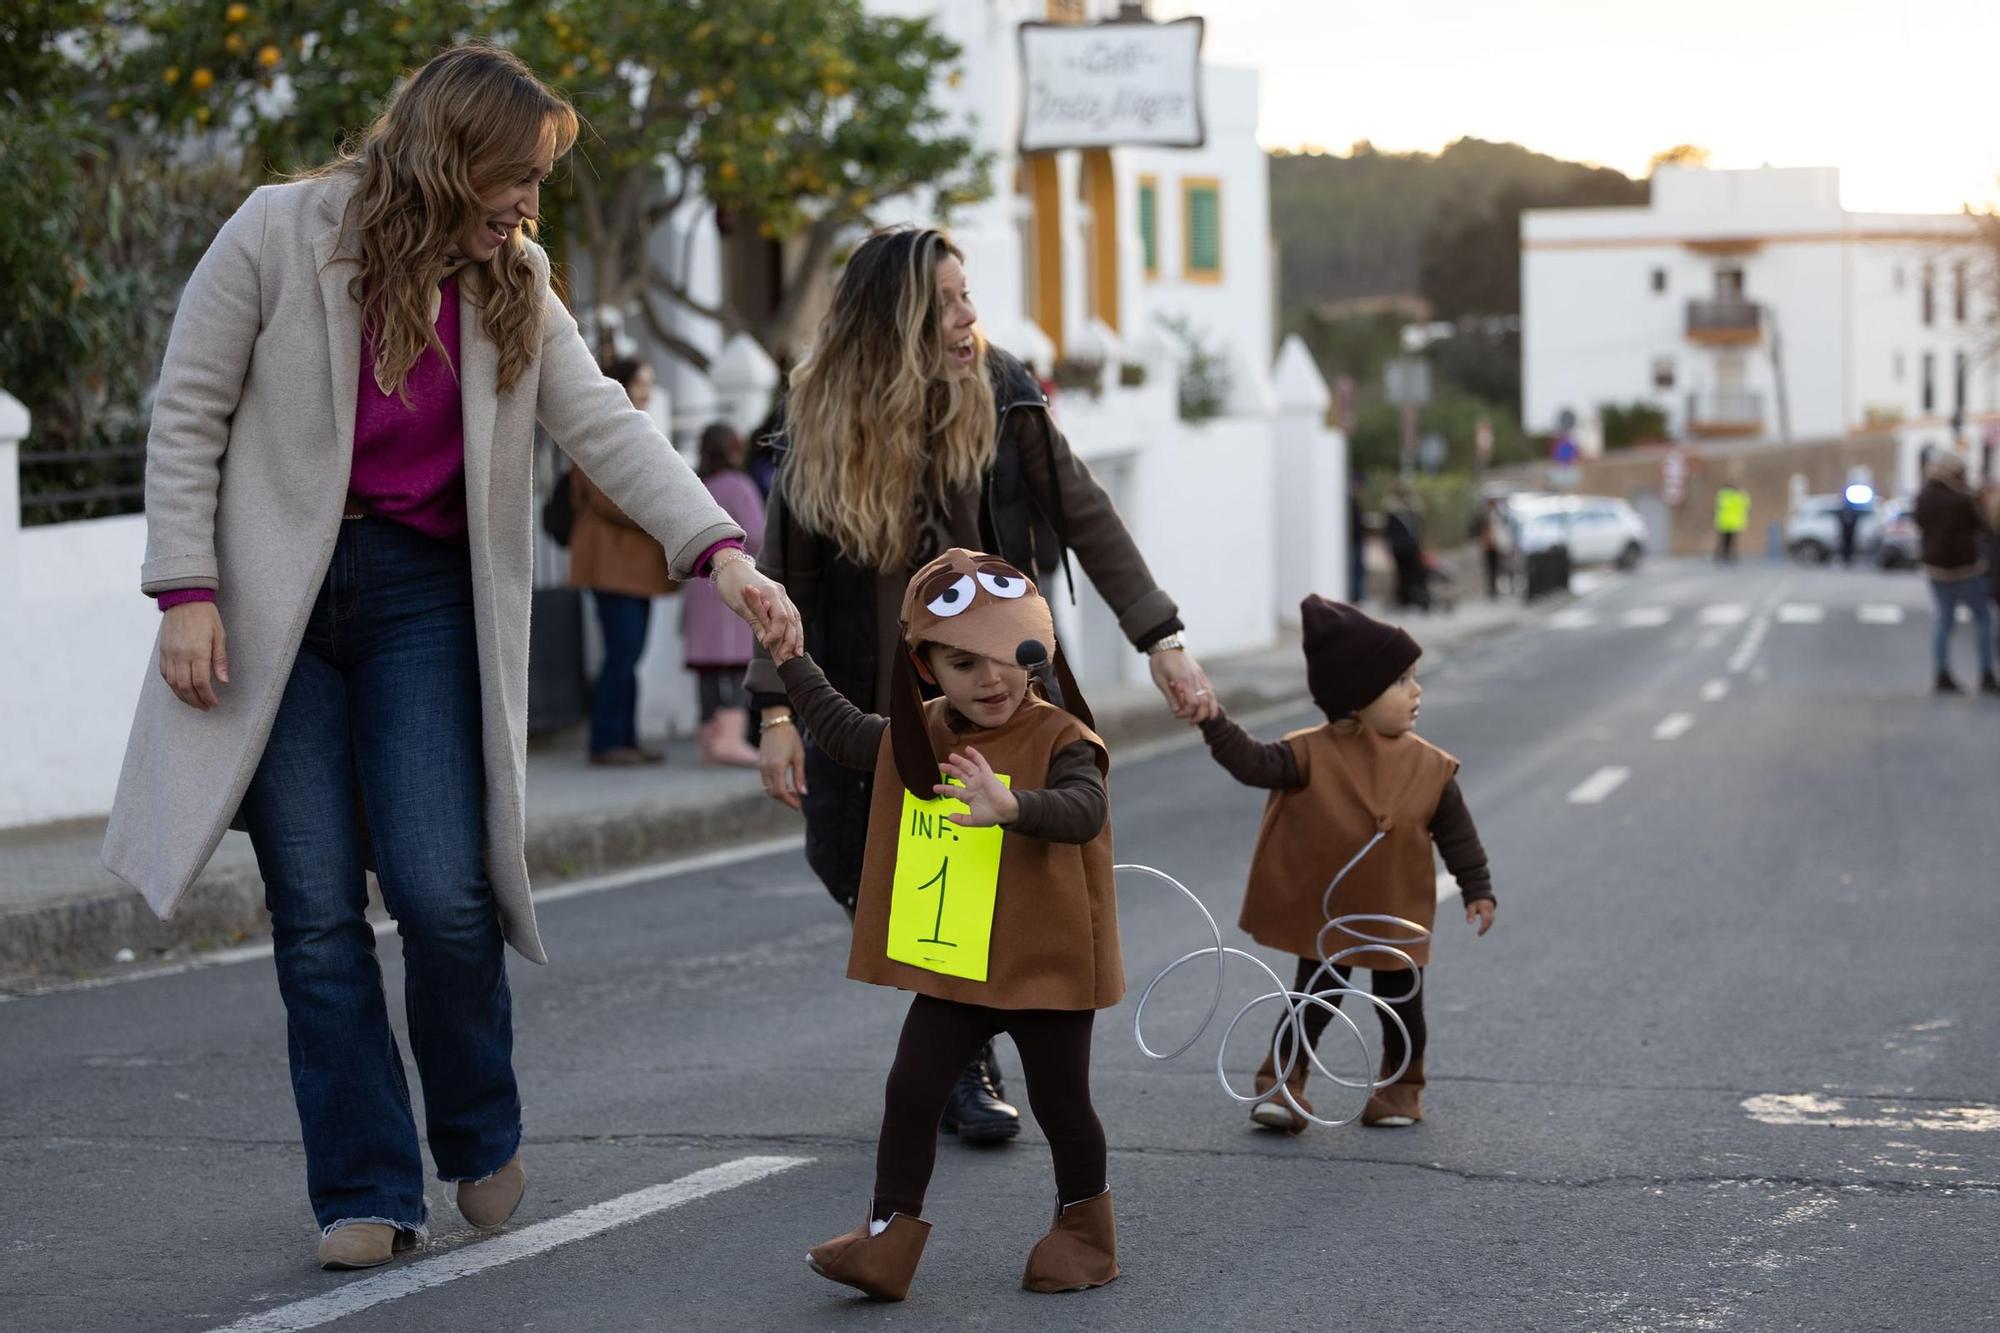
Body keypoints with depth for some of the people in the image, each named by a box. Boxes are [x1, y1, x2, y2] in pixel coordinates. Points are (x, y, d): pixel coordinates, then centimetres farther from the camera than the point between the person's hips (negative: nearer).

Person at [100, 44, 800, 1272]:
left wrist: (720, 550, -17)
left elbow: (606, 425, -3)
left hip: (422, 602, 2)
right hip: (275, 603, -2)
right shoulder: (276, 238, -6)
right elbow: (188, 418, -3)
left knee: (445, 894, -9)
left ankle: (482, 1140, 18)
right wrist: (186, 591, -10)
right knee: (318, 916, -2)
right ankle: (367, 1193, 9)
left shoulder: (511, 286, 6)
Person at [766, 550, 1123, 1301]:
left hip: (1046, 966, -5)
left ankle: (1084, 1226, 29)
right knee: (910, 1095, 1)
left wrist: (1011, 806, -57)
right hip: (949, 969, 5)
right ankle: (888, 1238, 6)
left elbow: (1084, 809, -38)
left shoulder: (1059, 740, -18)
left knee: (1059, 1105, 9)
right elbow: (844, 734, 23)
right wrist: (791, 662, 27)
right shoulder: (915, 738, 3)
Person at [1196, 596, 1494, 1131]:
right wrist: (1214, 722, -40)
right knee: (1314, 1001, 4)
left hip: (1398, 917, 2)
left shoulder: (1429, 767, -9)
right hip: (1325, 917, -2)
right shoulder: (1313, 755, -16)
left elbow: (1457, 834, 0)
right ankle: (1281, 1086, 14)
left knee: (1401, 1004, 13)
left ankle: (1401, 1088, 31)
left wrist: (1478, 890, 0)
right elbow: (1254, 763, -27)